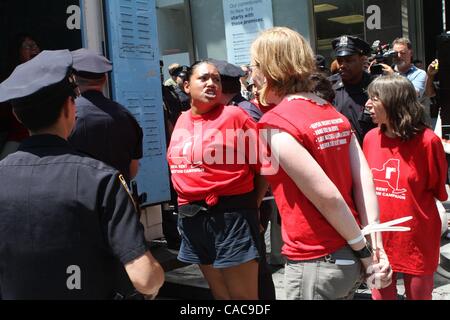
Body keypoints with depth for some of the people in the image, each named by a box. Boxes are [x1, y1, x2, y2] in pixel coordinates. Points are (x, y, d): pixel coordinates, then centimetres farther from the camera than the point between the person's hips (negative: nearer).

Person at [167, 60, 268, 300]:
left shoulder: (234, 116, -9)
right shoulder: (182, 120, 10)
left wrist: (252, 205, -4)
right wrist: (186, 208, 14)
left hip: (230, 215, -6)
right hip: (191, 217, 6)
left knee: (243, 295, 2)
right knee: (219, 293, 19)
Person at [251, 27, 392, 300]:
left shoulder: (275, 124, -16)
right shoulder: (333, 113, 6)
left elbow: (326, 196, -20)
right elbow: (364, 178, -1)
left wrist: (362, 248, -9)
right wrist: (375, 243, -3)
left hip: (316, 262, -7)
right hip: (349, 256, 7)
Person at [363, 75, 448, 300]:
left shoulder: (427, 141, -13)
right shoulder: (370, 138, 0)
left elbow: (442, 190, -2)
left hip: (417, 242, -3)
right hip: (378, 239, 4)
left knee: (419, 294, 13)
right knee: (380, 295, 15)